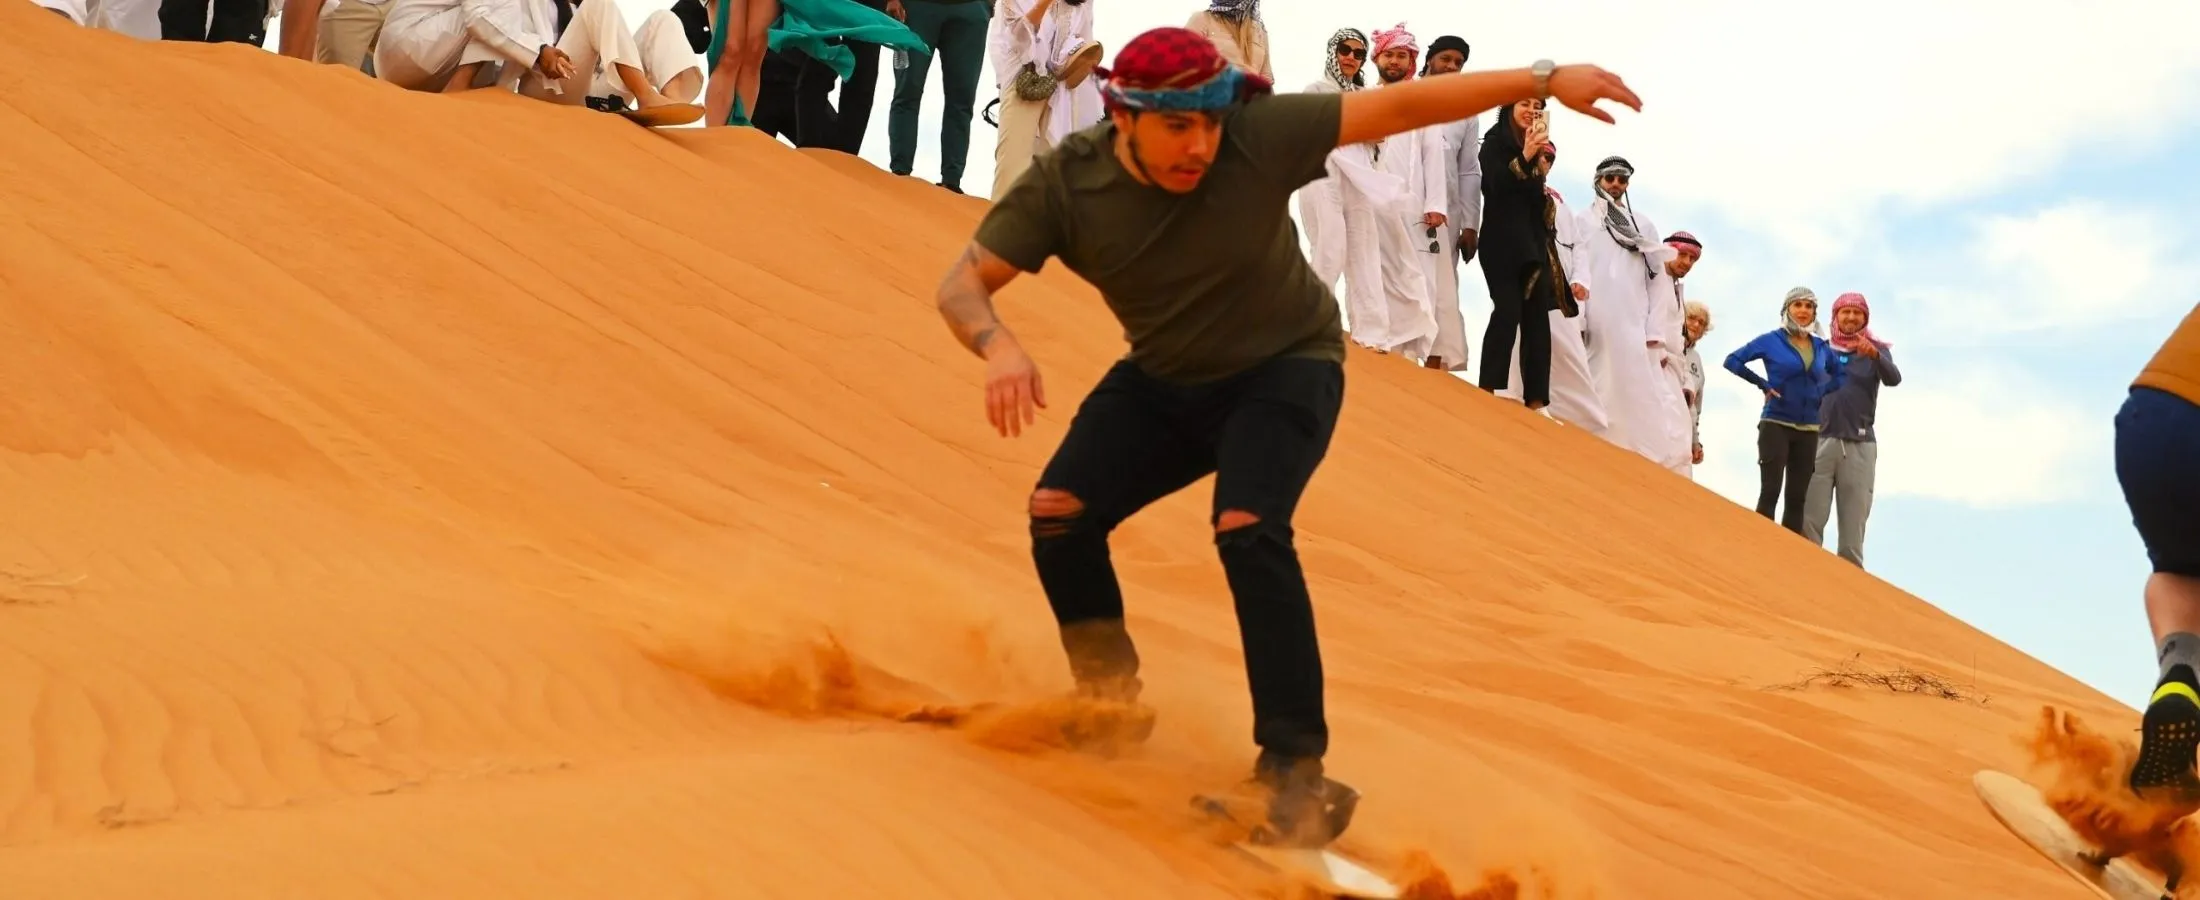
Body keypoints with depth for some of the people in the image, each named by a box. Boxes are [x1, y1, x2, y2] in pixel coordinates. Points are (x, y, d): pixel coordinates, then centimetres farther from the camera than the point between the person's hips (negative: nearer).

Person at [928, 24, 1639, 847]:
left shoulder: (1258, 135, -27)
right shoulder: (1063, 184, -21)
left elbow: (1399, 106, -23)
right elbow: (962, 284, -19)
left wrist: (1543, 81, -26)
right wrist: (999, 347, -42)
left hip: (1284, 366, -3)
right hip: (1162, 381, 3)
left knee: (1246, 529, -27)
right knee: (1058, 512, -13)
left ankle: (1296, 769, -23)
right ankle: (1108, 708, 12)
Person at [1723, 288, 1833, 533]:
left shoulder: (1822, 347, 9)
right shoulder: (1772, 340, -2)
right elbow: (1732, 360, -2)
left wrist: (1823, 393, 3)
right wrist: (1763, 384, -8)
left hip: (1808, 430, 4)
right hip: (1776, 425, -4)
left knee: (1797, 497, 3)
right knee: (1770, 492, -10)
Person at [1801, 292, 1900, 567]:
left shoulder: (1875, 350, 10)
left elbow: (1893, 378, -9)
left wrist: (1874, 355, -28)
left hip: (1860, 446, 0)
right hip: (1820, 441, 0)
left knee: (1854, 522, -1)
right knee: (1809, 519, -9)